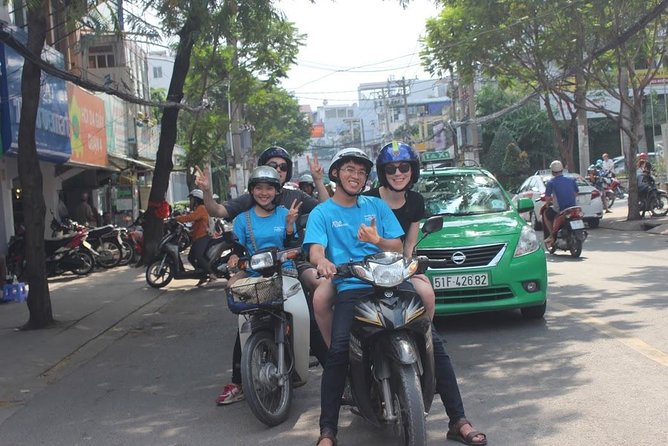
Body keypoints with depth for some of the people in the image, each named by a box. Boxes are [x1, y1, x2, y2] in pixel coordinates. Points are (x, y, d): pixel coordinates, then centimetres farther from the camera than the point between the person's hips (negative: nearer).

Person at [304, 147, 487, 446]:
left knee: (433, 342, -11)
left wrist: (378, 241, -10)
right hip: (351, 289, -2)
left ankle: (458, 422, -3)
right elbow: (315, 249, -7)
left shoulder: (377, 206, 19)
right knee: (338, 350, -27)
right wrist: (322, 261, -32)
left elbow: (398, 247, 13)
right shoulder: (322, 213, 11)